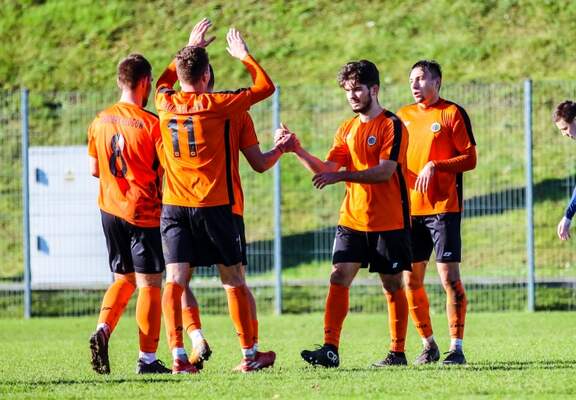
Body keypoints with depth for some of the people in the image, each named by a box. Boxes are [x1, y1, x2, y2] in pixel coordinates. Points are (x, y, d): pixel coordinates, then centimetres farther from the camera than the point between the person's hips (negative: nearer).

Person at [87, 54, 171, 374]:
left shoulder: (101, 121, 3)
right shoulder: (151, 123, -14)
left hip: (110, 210, 6)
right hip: (145, 213, -6)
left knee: (125, 278, 19)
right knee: (150, 284, 1)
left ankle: (103, 330, -1)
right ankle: (148, 359, 0)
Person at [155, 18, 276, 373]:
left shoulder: (166, 104, 4)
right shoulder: (216, 105, -7)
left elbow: (165, 79, 30)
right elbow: (265, 87, 1)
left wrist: (189, 48, 34)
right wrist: (244, 55, 13)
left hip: (173, 207, 3)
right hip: (213, 206, -3)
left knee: (175, 281, -5)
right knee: (234, 281, 10)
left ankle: (179, 355, -18)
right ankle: (250, 354, 17)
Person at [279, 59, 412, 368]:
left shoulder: (392, 126, -7)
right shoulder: (347, 130, 13)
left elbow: (385, 171, -18)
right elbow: (326, 170, 7)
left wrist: (342, 175, -25)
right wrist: (297, 150, -6)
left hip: (388, 222, -5)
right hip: (352, 220, 5)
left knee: (392, 285, 4)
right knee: (339, 278, -9)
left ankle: (397, 352, 13)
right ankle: (330, 349, -15)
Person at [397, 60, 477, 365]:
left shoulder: (452, 113, -2)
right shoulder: (403, 116, 14)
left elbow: (470, 159, -6)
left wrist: (435, 166, -18)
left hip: (443, 208, -5)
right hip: (410, 210, 6)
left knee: (449, 278, -8)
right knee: (411, 280, 4)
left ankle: (456, 348, -3)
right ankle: (428, 346, 15)